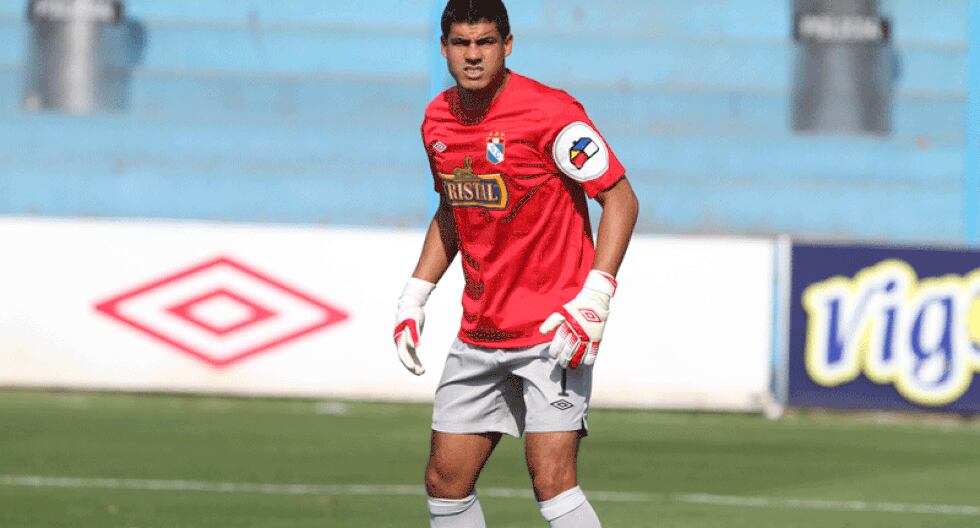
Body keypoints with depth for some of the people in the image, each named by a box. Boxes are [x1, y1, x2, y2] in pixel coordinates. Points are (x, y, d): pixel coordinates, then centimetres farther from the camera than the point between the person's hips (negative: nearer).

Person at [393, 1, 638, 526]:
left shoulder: (548, 113, -14)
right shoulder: (438, 119, 7)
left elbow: (620, 199, -11)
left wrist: (594, 299, -20)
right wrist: (414, 296, 15)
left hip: (553, 330, -7)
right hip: (478, 334, 7)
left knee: (552, 481, -18)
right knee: (445, 481, 6)